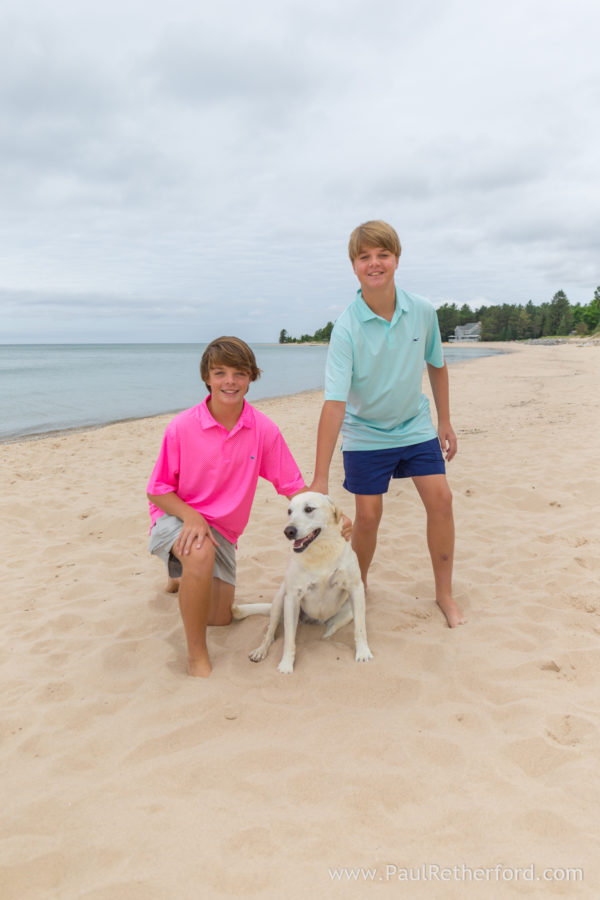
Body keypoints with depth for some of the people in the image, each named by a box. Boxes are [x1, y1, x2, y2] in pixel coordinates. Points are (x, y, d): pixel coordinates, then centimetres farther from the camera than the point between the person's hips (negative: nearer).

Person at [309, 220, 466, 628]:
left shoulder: (423, 311, -11)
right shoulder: (347, 328, -23)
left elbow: (437, 365, 7)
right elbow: (334, 402, -29)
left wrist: (445, 422, 9)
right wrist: (320, 478, -31)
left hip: (416, 426, 3)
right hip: (365, 433, -3)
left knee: (440, 499, -4)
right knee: (368, 514, -1)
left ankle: (445, 592, 15)